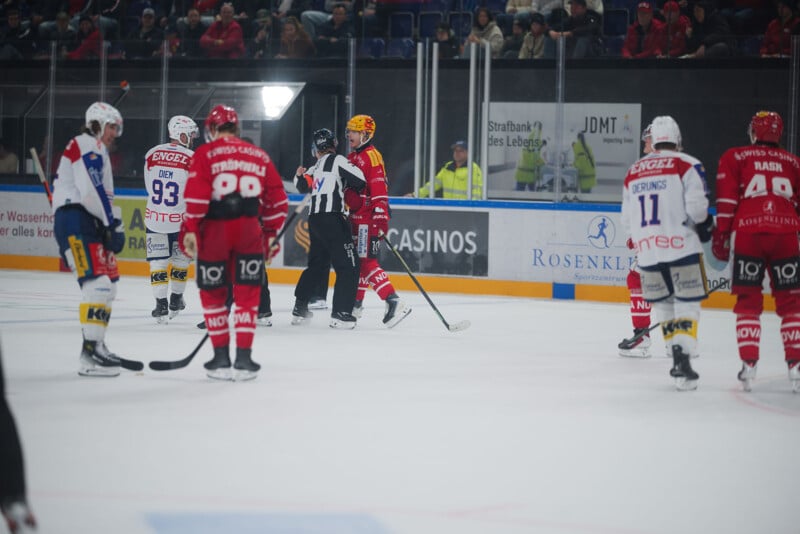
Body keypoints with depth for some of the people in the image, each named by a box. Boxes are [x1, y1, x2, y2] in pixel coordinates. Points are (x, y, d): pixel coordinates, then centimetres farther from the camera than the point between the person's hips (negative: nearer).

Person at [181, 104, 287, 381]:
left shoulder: (205, 154, 2)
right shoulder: (260, 156, 14)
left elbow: (196, 195, -9)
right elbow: (276, 198, 15)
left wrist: (190, 230, -7)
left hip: (214, 231, -2)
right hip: (249, 232, 2)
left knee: (213, 293, 11)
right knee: (247, 294, 9)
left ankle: (221, 357, 12)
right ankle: (243, 359, 4)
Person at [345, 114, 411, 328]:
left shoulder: (371, 156, -15)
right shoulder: (352, 157, 16)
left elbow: (379, 190, -21)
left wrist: (380, 219, -26)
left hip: (368, 217, -10)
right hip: (356, 217, 10)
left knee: (367, 262, -16)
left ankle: (394, 303, -21)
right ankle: (356, 304, 25)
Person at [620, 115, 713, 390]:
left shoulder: (633, 172, 14)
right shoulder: (687, 165, -2)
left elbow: (626, 220, 17)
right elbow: (696, 206, -13)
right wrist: (705, 226, 7)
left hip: (647, 251, 4)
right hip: (681, 245, -4)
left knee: (664, 305, 18)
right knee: (687, 304, -1)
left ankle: (677, 356, 15)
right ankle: (682, 357, -18)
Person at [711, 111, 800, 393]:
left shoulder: (734, 158, 10)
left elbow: (727, 200, 2)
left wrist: (720, 237, 4)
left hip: (747, 234, -1)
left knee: (748, 301, 8)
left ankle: (748, 364, 0)